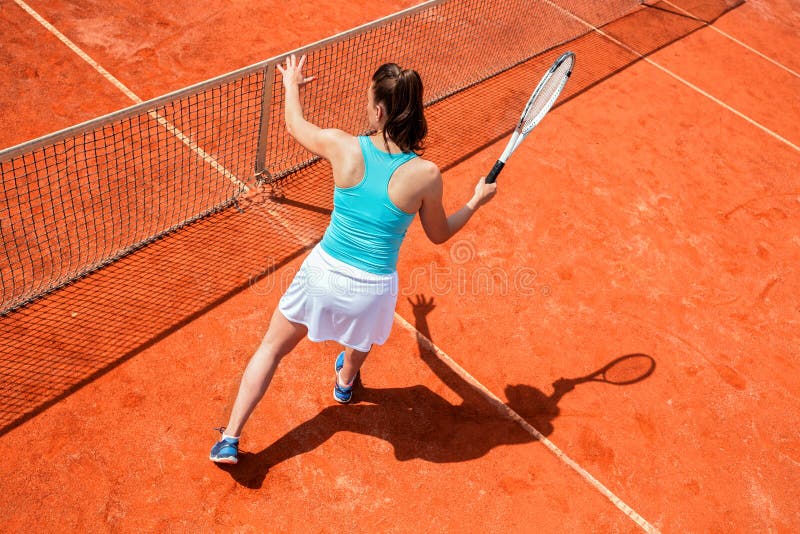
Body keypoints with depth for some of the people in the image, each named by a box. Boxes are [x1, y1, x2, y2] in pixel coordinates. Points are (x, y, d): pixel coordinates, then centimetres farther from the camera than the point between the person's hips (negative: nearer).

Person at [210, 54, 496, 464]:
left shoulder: (343, 148, -15)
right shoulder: (425, 175, -17)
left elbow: (295, 125, 8)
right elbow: (439, 234, 2)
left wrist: (292, 85, 29)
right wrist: (477, 201, 17)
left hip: (324, 273, 0)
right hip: (373, 289, 1)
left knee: (272, 348, 22)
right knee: (359, 337, 39)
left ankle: (230, 440, 26)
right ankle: (345, 383, 69)